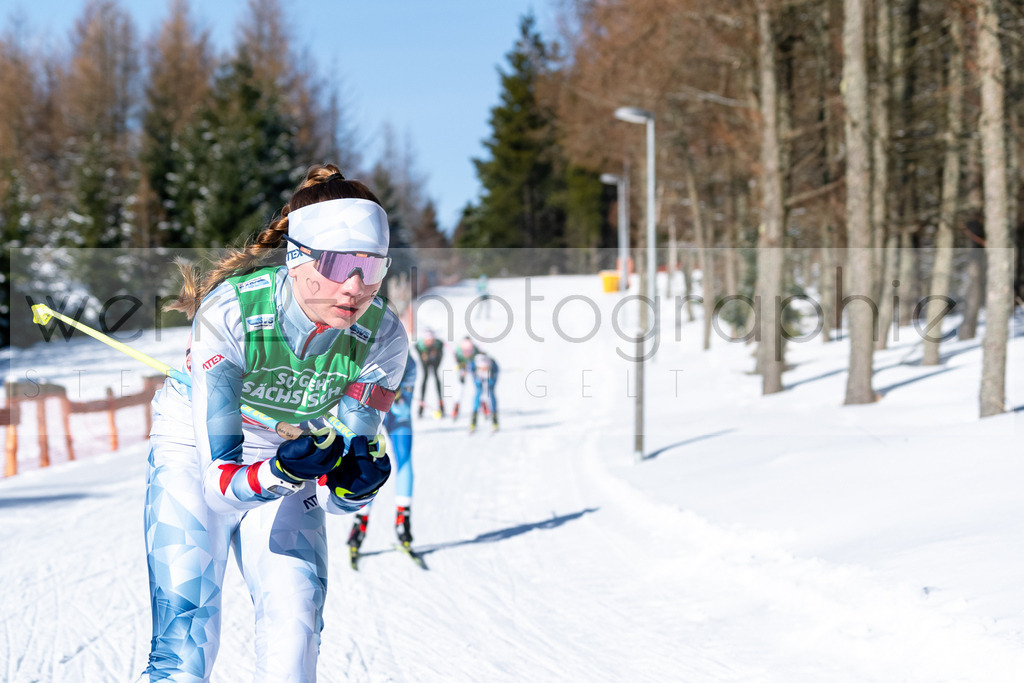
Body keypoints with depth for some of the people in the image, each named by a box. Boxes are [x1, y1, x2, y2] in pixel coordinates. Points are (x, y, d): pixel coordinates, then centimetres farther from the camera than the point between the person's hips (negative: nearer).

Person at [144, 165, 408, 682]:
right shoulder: (230, 311, -32)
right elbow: (220, 481, -32)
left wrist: (355, 483, -40)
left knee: (294, 637, -15)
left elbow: (338, 496, -17)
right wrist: (282, 474, -51)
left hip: (290, 455, 3)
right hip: (198, 449, -3)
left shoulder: (381, 337, -23)